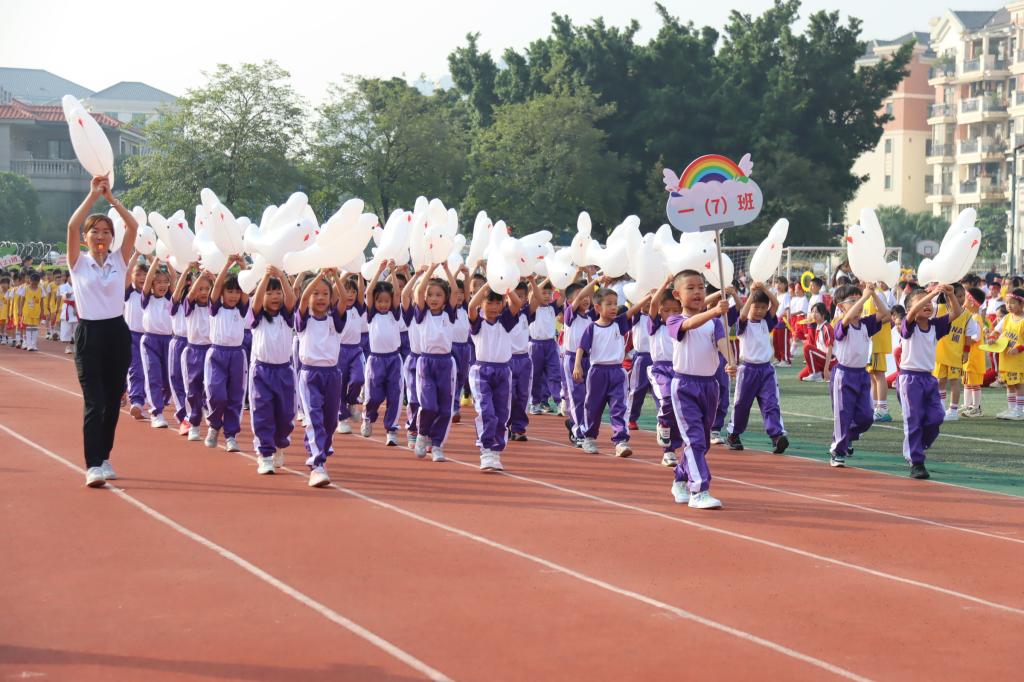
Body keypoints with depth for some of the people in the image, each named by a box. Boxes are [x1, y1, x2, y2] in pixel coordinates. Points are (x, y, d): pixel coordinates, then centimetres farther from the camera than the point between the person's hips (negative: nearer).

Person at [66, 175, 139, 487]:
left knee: (112, 400, 10)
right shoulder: (78, 262, 1)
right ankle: (93, 466, -16)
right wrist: (93, 194, -14)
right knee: (93, 401, -11)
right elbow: (72, 226, -15)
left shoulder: (119, 260, 6)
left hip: (117, 332, 3)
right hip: (89, 333, -3)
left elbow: (133, 226, -6)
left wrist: (110, 197, -8)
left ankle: (104, 457, 24)